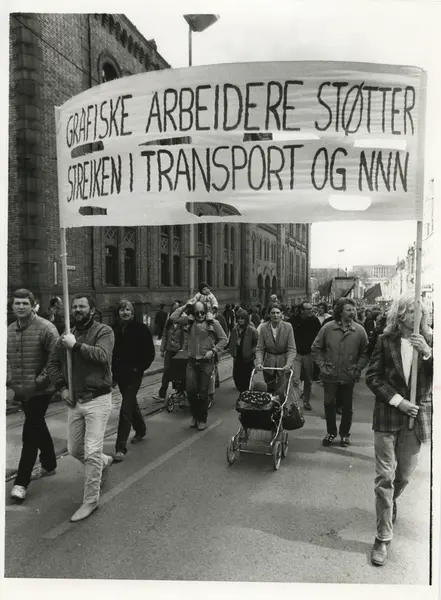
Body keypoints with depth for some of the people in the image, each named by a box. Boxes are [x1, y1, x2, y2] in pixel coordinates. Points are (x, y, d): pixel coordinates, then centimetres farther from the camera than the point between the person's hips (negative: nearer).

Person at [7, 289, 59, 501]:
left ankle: (21, 482, 8)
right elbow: (7, 360, 13)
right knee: (38, 427, 20)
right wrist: (8, 385, 3)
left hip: (40, 391, -7)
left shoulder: (45, 328, -14)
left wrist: (40, 380, -18)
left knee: (30, 433, -3)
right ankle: (49, 465, 39)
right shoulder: (9, 330, 6)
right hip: (20, 391, 7)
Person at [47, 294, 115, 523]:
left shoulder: (104, 331, -8)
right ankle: (104, 462, 45)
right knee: (74, 450, 16)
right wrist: (62, 387, 0)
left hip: (97, 400, -6)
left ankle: (91, 500, 13)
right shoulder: (67, 336, 9)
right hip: (74, 401, 6)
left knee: (92, 452, -5)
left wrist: (76, 345, -23)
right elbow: (52, 364, 13)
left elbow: (102, 356, -24)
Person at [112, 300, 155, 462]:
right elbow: (112, 353, 9)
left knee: (126, 409, -9)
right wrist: (113, 373, 4)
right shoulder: (115, 329, 3)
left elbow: (150, 352, -6)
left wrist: (140, 368, -10)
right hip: (120, 373, 5)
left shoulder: (141, 329, -8)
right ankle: (140, 430, 44)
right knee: (131, 403, 21)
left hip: (133, 374, -5)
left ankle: (121, 448, -5)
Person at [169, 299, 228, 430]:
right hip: (192, 361, 3)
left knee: (203, 392, 3)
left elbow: (224, 339, 1)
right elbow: (173, 317, 0)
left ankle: (202, 419, 21)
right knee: (190, 390, -1)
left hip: (207, 362, -3)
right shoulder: (190, 323, 6)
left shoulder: (213, 323, -2)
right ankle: (195, 415, 24)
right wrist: (185, 306, -2)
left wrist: (213, 351, -10)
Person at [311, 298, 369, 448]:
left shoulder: (359, 330, -6)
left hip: (349, 377, 0)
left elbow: (365, 353, 2)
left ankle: (345, 434, 30)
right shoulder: (327, 328, -7)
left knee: (347, 407, 12)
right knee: (329, 404, 11)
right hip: (330, 375, 0)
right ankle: (331, 432, 30)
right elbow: (316, 348, 1)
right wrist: (322, 366, -4)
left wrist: (357, 369, -5)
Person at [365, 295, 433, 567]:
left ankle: (389, 505, 47)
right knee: (385, 477, 1)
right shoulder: (386, 340, -3)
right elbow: (372, 376, -3)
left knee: (404, 476, 16)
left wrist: (427, 352, -24)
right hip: (388, 415, -1)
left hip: (417, 416, 2)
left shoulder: (430, 341, -1)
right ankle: (383, 537, 13)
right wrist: (397, 400, -12)